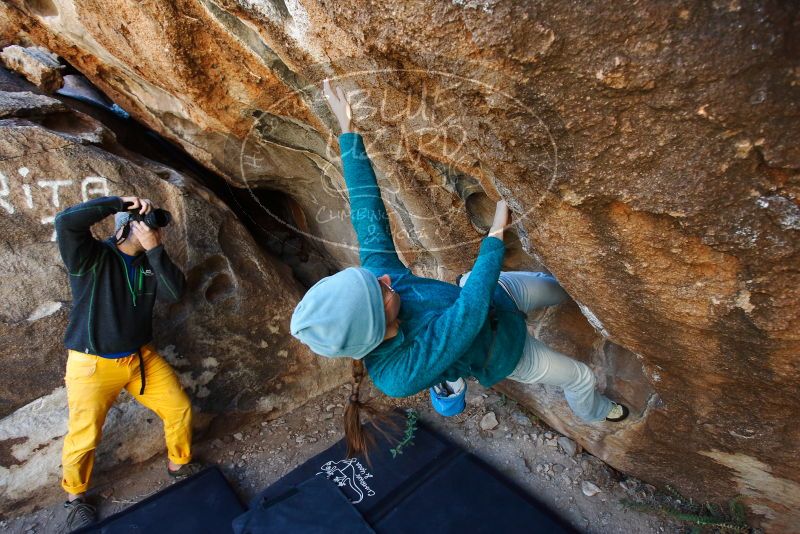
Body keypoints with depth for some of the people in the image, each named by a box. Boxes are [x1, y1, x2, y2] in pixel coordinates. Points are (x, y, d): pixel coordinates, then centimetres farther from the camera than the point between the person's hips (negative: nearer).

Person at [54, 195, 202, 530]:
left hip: (142, 357, 5)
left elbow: (174, 293, -14)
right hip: (93, 363, -5)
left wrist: (154, 249, -21)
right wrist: (120, 202, -27)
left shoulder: (149, 262, 3)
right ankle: (75, 496, 31)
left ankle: (180, 464, 31)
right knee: (84, 436, 0)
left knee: (180, 409, 5)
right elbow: (66, 222, -32)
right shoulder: (92, 256, -12)